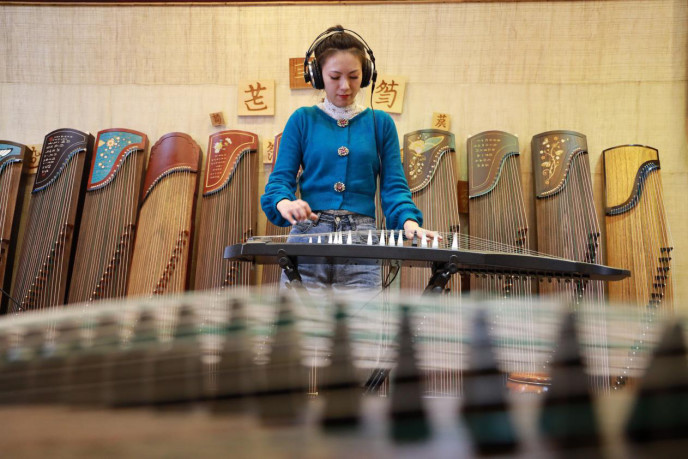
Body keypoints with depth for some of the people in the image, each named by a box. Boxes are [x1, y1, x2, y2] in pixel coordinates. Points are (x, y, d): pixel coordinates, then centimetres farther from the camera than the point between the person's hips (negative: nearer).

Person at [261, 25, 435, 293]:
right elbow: (281, 178, 3)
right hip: (308, 236, 0)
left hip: (361, 241, 1)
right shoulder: (302, 120, 9)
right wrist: (284, 203, -20)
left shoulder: (380, 123, 12)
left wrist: (409, 221, -14)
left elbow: (393, 185, 6)